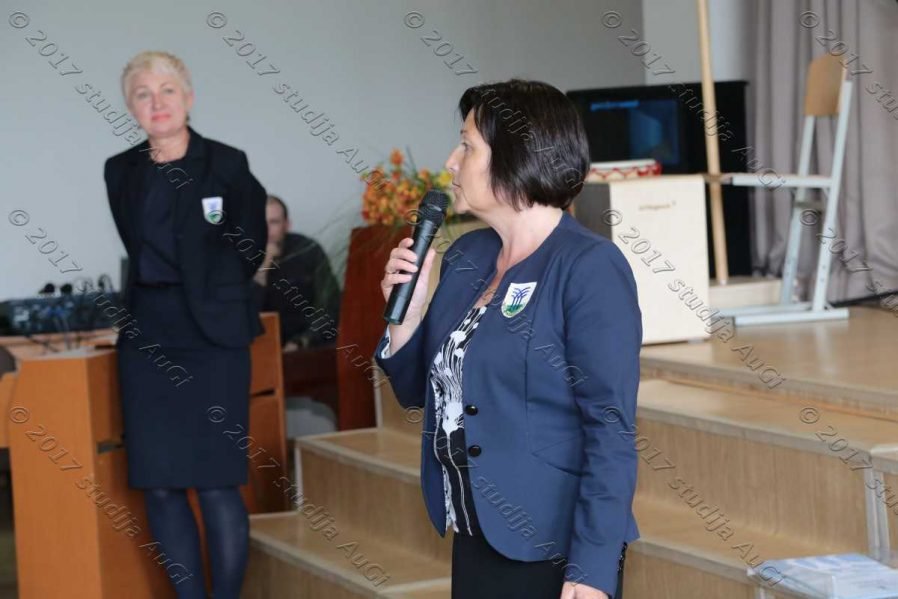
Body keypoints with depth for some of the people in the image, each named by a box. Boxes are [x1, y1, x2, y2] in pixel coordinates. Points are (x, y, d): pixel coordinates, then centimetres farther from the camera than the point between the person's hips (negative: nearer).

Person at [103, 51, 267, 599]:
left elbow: (249, 250, 7)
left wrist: (213, 299, 9)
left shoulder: (228, 165, -2)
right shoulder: (121, 172, 8)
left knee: (216, 485, -7)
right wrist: (155, 302, 14)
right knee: (159, 486, 2)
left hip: (213, 341, -4)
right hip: (147, 342, 4)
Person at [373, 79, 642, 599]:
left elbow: (611, 429, -17)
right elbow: (422, 393, 16)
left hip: (553, 553, -7)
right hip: (476, 542, 7)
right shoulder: (465, 258, 7)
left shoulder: (589, 268, -13)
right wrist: (405, 313, -2)